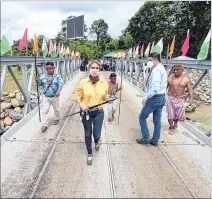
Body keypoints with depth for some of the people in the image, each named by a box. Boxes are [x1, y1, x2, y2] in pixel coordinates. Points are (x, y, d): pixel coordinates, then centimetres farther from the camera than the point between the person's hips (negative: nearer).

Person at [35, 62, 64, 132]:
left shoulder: (57, 76, -6)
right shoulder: (43, 76, 2)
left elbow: (60, 84, -17)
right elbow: (40, 84, 11)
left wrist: (59, 91, -35)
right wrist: (38, 80, -13)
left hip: (55, 97, -1)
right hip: (46, 97, 2)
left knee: (56, 109, 17)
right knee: (44, 111, -2)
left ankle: (57, 119, 43)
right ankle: (45, 125, 5)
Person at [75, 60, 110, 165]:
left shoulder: (104, 83, -6)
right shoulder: (83, 82, -10)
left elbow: (105, 96, 7)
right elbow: (78, 96, -1)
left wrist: (108, 99, -15)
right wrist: (81, 105, -18)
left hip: (99, 112, 1)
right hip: (86, 112, 0)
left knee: (97, 134, 5)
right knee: (88, 134, 13)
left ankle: (97, 141, 46)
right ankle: (89, 154, 38)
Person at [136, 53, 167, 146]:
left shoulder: (156, 70, -17)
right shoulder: (162, 69, 14)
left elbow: (154, 86, -28)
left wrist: (146, 98, -28)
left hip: (154, 98, -9)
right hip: (161, 97, 10)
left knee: (142, 117, 6)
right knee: (157, 121, 14)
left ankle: (146, 138, 13)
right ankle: (155, 141, 25)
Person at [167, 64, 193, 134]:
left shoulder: (186, 79, -3)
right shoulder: (170, 78, -1)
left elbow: (190, 90, -4)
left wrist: (191, 98, -15)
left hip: (180, 99, 0)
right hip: (170, 98, 0)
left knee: (179, 114, 6)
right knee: (170, 114, 2)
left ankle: (175, 122, 39)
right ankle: (171, 127, 20)